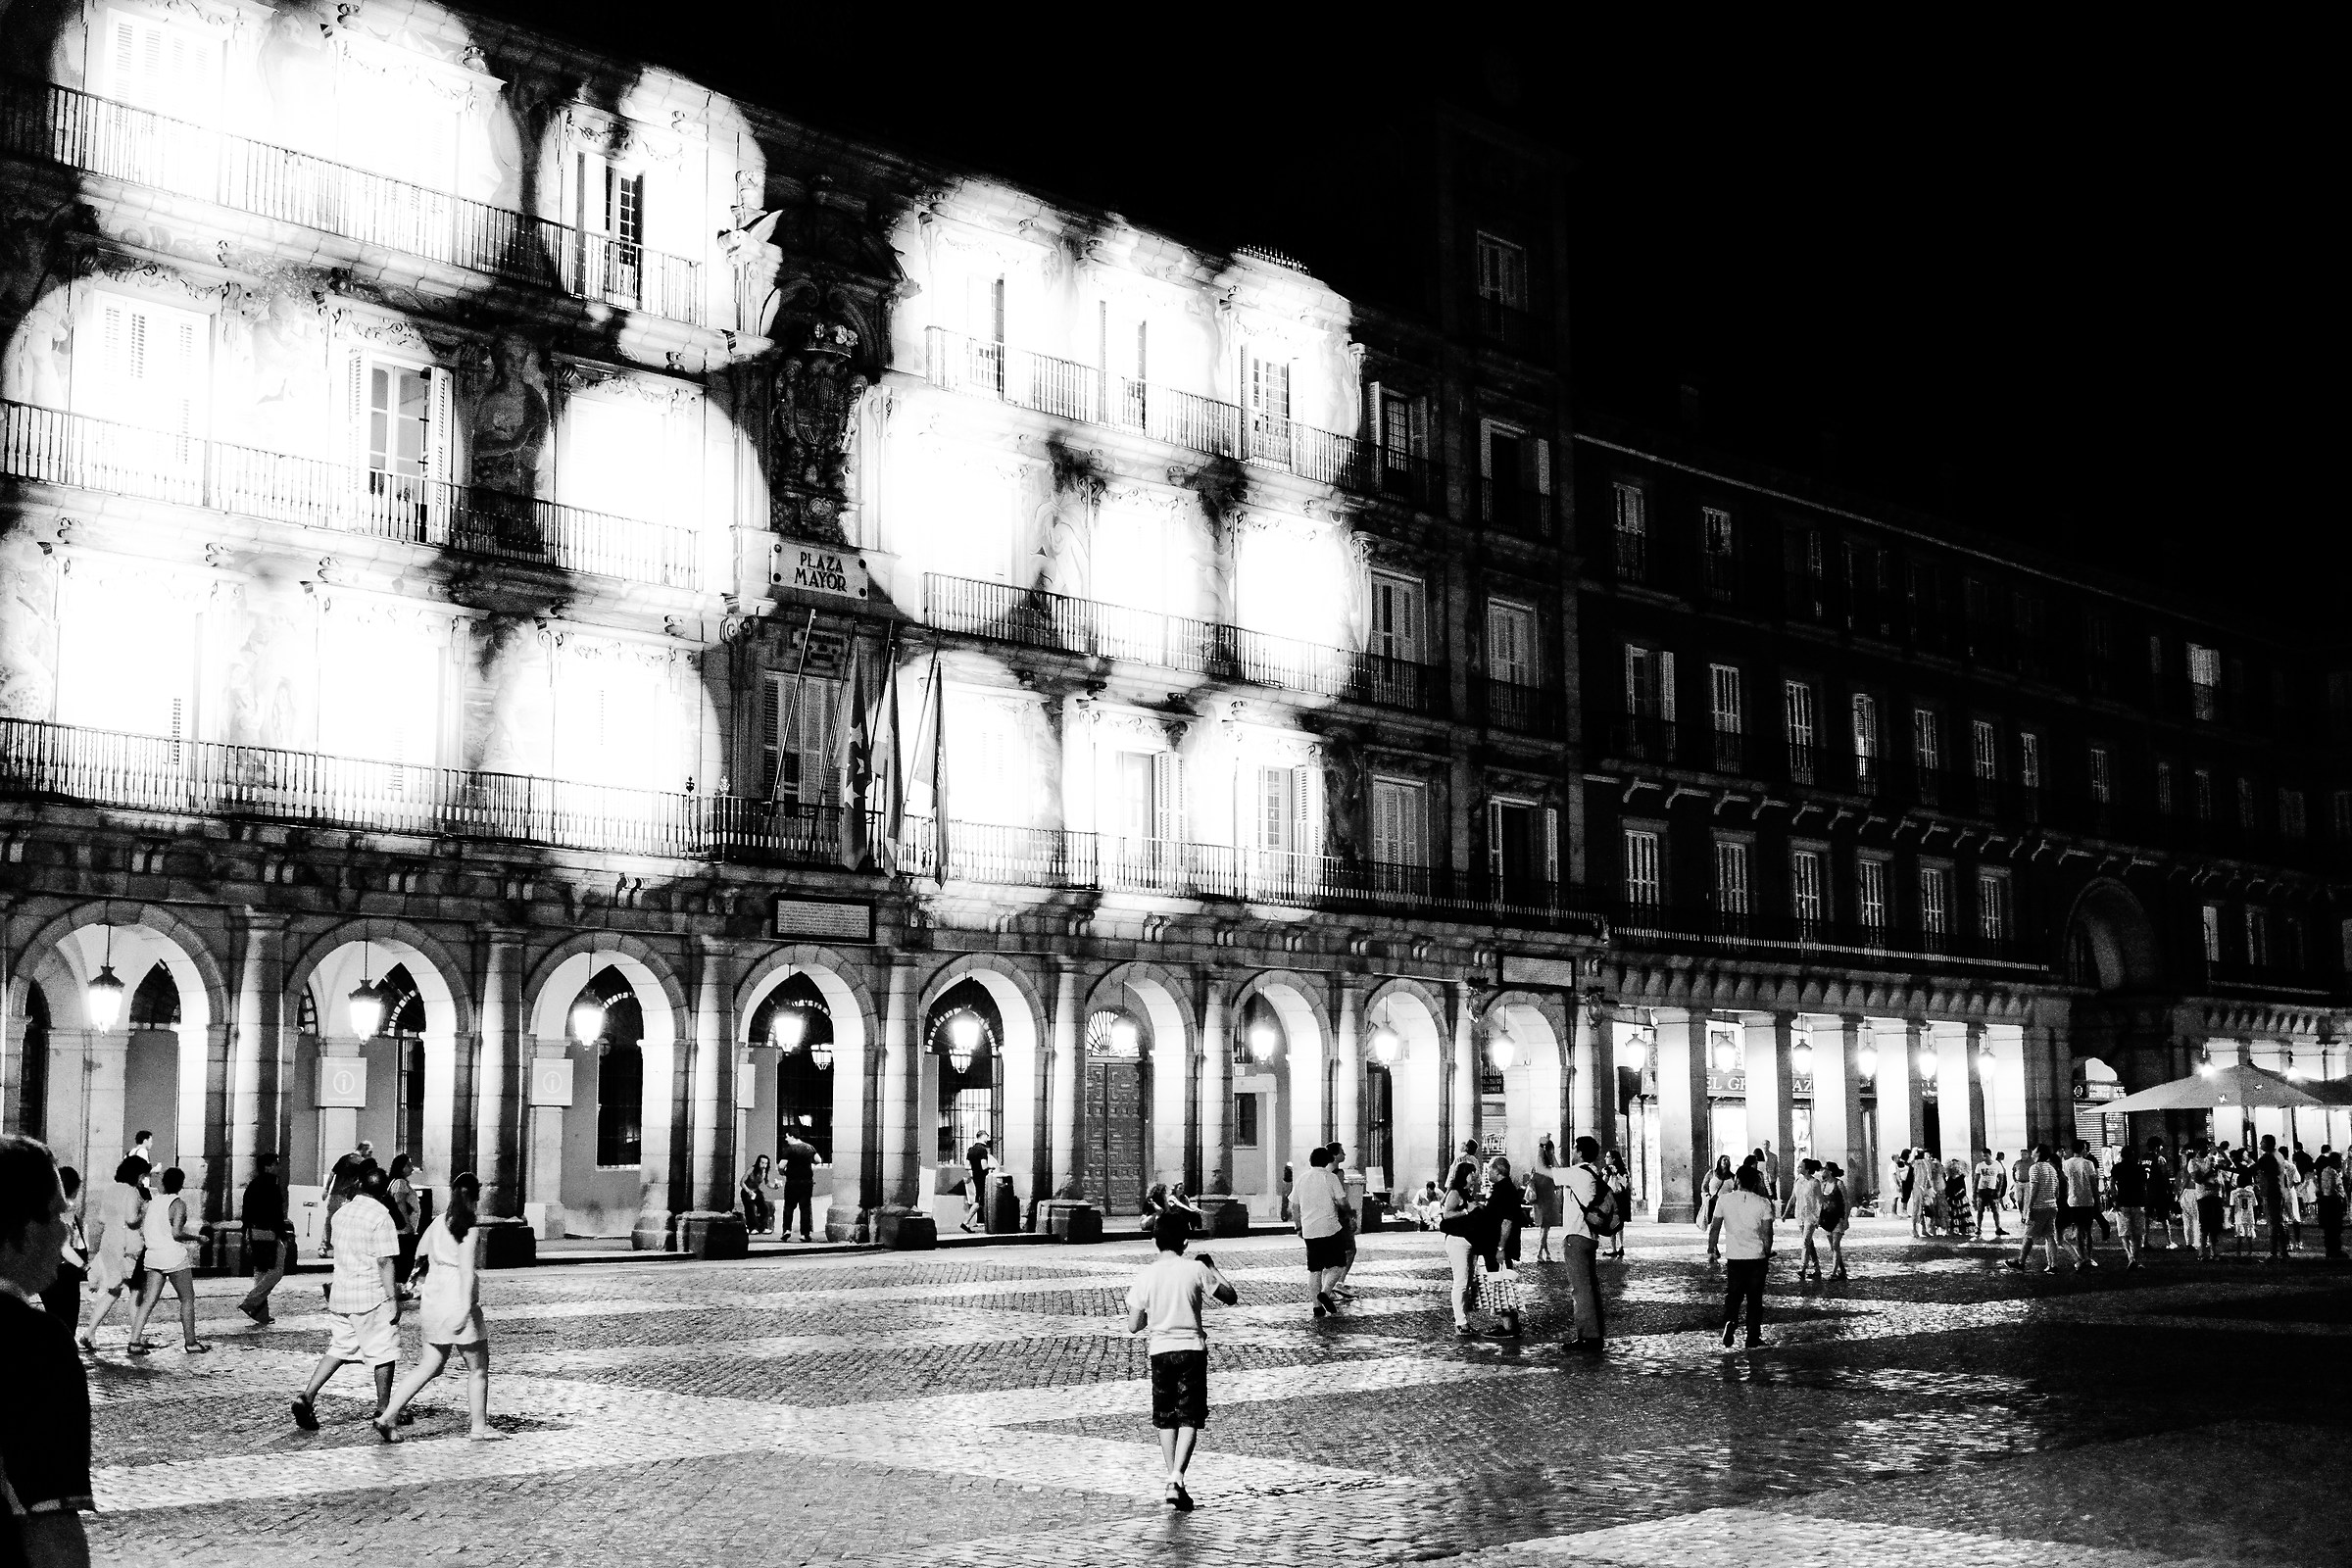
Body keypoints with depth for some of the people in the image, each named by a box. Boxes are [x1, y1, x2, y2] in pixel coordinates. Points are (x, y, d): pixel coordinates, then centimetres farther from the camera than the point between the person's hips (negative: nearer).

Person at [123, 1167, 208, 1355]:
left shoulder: (153, 1201, 8)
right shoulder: (178, 1204, -12)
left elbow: (141, 1230, 10)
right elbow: (176, 1233, -20)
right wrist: (196, 1238, -5)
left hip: (154, 1255, 6)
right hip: (175, 1256, -6)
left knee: (148, 1300, 7)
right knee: (187, 1299, 6)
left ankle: (135, 1341, -1)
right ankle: (190, 1342, 10)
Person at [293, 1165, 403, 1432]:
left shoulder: (341, 1213, 8)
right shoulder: (381, 1217, -15)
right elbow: (385, 1262, -17)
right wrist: (392, 1297, -14)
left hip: (340, 1292, 7)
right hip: (372, 1296, -7)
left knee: (338, 1348, 14)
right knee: (383, 1352, 5)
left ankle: (308, 1396, -1)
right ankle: (383, 1410, 12)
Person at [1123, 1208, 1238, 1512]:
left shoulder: (1145, 1275, -4)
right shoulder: (1196, 1269, -6)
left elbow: (1133, 1326, -1)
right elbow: (1230, 1297, 4)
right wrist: (1212, 1267, 14)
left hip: (1160, 1350, 1)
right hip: (1192, 1349, -1)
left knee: (1165, 1419, 15)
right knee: (1190, 1419, 0)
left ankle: (1172, 1481, 15)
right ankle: (1176, 1477, -18)